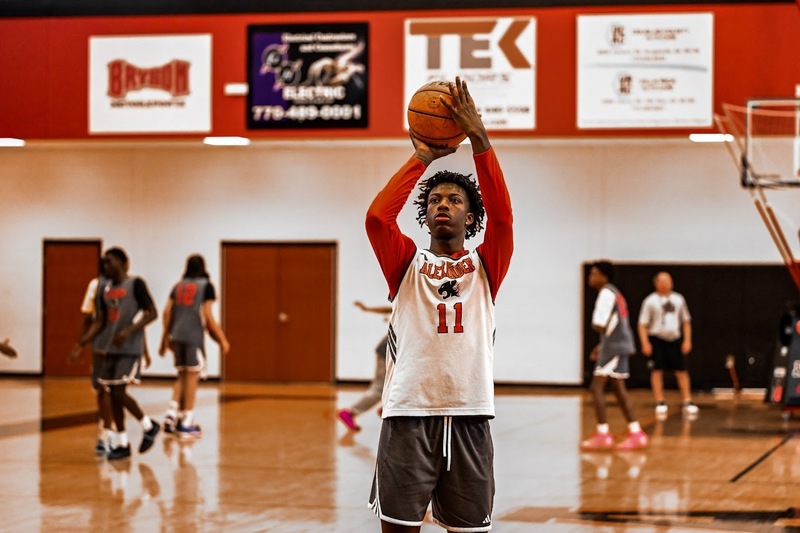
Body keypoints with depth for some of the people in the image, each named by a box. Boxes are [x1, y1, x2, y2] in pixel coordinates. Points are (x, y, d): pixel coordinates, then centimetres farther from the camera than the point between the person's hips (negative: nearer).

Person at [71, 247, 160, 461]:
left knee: (119, 393, -13)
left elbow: (152, 313, -10)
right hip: (110, 349, 7)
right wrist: (83, 342, -1)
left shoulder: (136, 284, -7)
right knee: (113, 394, 5)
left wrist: (129, 331, -22)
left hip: (130, 349, -7)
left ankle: (149, 426, 9)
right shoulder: (105, 290, 12)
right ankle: (122, 444, 13)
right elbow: (100, 321, 13)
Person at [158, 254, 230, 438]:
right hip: (194, 336, -5)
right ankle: (186, 423, 0)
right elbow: (207, 316, -7)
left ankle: (171, 414, 5)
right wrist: (222, 340, -3)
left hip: (177, 335, 5)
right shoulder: (206, 286, -2)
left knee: (182, 376, 16)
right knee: (192, 376, -1)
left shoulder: (178, 286, 13)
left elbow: (167, 313, 10)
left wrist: (166, 338, 19)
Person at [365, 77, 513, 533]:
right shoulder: (408, 264, 10)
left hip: (469, 417, 1)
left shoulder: (485, 267, 11)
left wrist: (479, 138, -14)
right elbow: (377, 217, -8)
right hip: (408, 414, -1)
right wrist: (423, 158, -5)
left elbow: (502, 217, -7)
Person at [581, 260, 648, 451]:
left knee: (596, 387, -9)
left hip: (613, 346, -10)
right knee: (618, 388, 13)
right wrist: (602, 345, 18)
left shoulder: (606, 293, -13)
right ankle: (636, 434, 13)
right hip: (620, 345, 10)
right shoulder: (614, 293, 18)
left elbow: (598, 325, -20)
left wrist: (597, 325, 2)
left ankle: (603, 434, -10)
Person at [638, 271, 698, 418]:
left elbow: (686, 321, 14)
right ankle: (660, 403, 5)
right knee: (657, 371, -3)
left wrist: (687, 340, 4)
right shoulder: (650, 301, -2)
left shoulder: (678, 299, 10)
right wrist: (645, 343, -13)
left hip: (675, 339, 3)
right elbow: (643, 324, -4)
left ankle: (687, 402, 6)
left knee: (682, 371, 1)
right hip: (657, 339, -3)